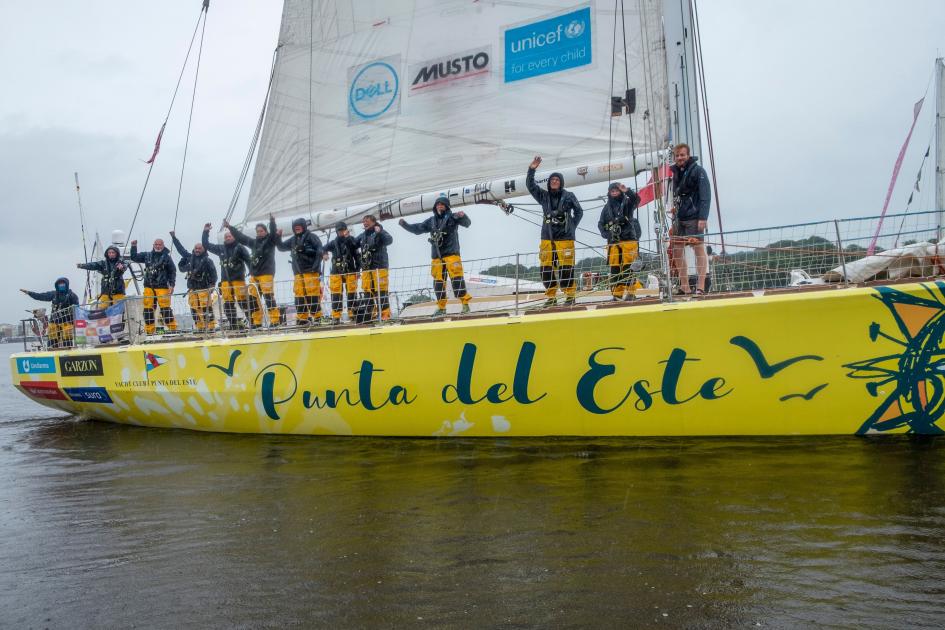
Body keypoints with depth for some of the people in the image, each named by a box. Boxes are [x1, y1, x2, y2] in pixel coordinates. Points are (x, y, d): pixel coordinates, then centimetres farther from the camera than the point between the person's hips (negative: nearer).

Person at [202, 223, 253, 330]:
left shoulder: (240, 248, 0)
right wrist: (205, 232, 15)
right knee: (228, 303, 2)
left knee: (243, 301, -11)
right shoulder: (221, 248, 13)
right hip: (225, 280, 5)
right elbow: (206, 245, 22)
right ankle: (233, 325, 6)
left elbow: (249, 261, -5)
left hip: (238, 279, -5)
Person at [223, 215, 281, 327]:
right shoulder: (253, 242, 17)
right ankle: (256, 322, 12)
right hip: (253, 275, 7)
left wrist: (272, 222, -35)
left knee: (269, 297, -12)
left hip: (266, 273, -7)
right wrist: (229, 227, 28)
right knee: (252, 299, 6)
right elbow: (240, 236, 25)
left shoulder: (270, 240, 1)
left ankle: (274, 321, -10)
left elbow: (273, 233, -18)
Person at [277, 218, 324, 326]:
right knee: (299, 296, 4)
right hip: (298, 273, 6)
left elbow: (320, 251, -9)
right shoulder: (293, 240, 18)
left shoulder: (311, 236, -1)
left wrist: (316, 266, -16)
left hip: (311, 272, -6)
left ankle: (316, 317, -4)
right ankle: (302, 318, 7)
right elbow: (281, 247, 24)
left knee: (313, 295, -8)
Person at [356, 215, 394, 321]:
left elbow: (389, 240, -18)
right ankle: (371, 313, 14)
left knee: (381, 291, -8)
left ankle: (385, 314, -6)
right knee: (368, 291, 6)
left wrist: (380, 232, -29)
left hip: (379, 266, -6)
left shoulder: (380, 232, -1)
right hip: (366, 268, 6)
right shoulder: (362, 236, 17)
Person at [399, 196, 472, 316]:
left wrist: (463, 216, -30)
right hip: (436, 256, 5)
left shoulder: (452, 217, 3)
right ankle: (441, 307, 13)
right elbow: (417, 229, 23)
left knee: (457, 279, -13)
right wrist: (405, 225, 12)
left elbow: (467, 223, -9)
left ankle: (465, 303, -9)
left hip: (451, 253, -5)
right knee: (438, 282, 5)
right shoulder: (431, 221, 16)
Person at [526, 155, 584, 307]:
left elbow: (579, 211, 10)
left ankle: (570, 295, 8)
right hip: (547, 238, 3)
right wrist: (532, 169, -10)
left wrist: (572, 226, 2)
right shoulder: (544, 196, 9)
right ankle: (551, 297, 11)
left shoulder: (568, 196, 2)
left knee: (566, 268, -5)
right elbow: (530, 185, 2)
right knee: (545, 269, 0)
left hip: (565, 238, -3)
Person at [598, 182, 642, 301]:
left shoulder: (627, 203, 7)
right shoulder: (607, 207, 15)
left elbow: (636, 199, -14)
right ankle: (617, 293, 1)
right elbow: (600, 223, 15)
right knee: (614, 268, -1)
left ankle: (630, 291, -7)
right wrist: (605, 233, -3)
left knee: (628, 267, -8)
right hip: (613, 242, 3)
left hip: (628, 239, -3)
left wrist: (627, 191, -29)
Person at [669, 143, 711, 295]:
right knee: (676, 249, 4)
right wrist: (674, 217, 15)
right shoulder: (676, 172, 16)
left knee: (699, 249, -6)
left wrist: (703, 218, -18)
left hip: (694, 217, -7)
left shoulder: (698, 171, -4)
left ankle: (700, 287, -6)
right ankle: (684, 287, 11)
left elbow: (705, 195, -10)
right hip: (679, 218, 7)